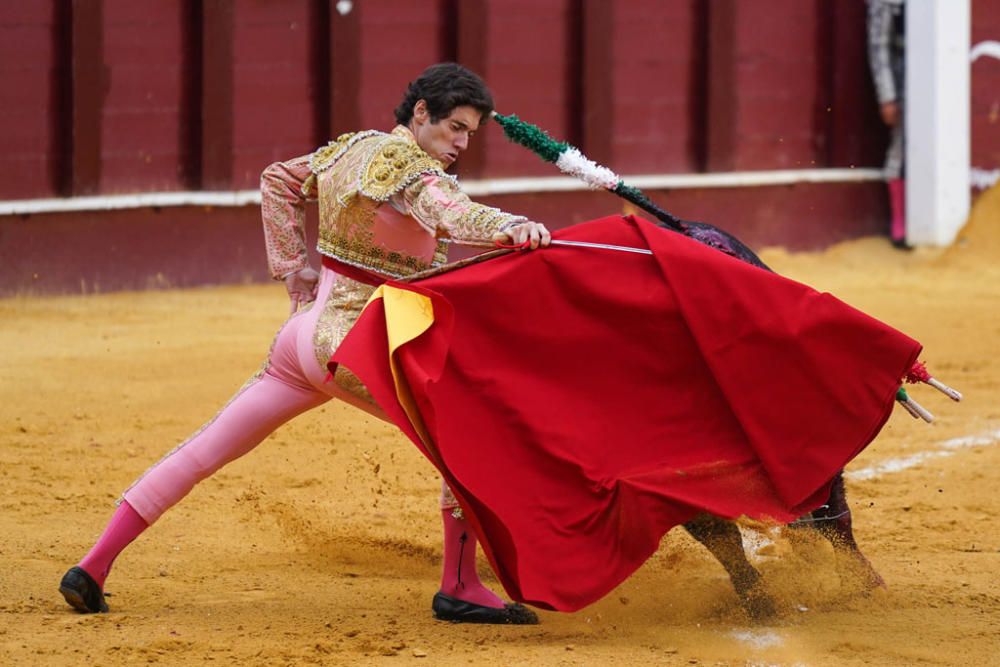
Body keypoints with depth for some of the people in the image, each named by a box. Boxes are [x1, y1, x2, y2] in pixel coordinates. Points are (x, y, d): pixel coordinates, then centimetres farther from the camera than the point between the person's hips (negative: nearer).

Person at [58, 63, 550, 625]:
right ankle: (459, 587, -8)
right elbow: (445, 208, -35)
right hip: (355, 344, -9)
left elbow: (277, 182, 26)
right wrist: (510, 226, -53)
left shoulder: (353, 148, 12)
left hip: (307, 326, 9)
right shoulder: (407, 162, -14)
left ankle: (93, 568, 13)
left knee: (207, 451, 12)